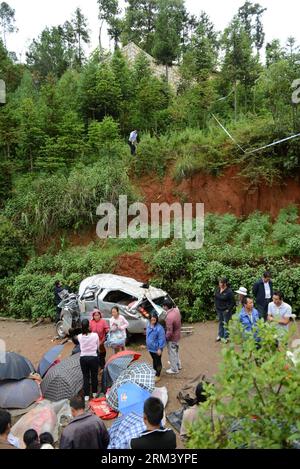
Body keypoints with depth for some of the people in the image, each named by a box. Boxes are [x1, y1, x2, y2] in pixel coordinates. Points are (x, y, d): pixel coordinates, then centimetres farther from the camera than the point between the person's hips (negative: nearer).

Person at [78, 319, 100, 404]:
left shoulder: (79, 337, -10)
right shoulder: (95, 335, -13)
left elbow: (80, 346, 3)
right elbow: (98, 347, 1)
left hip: (83, 358, 1)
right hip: (93, 358, -1)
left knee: (85, 377, 13)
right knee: (94, 376, 16)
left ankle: (86, 396, 17)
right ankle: (94, 393, 31)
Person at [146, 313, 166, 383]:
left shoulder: (159, 328, -25)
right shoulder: (149, 325, -2)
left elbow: (161, 339, -20)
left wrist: (160, 348, -17)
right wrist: (147, 344, 17)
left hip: (156, 349, -7)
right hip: (150, 347, 7)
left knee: (158, 362, 9)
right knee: (154, 360, 24)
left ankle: (158, 376, 24)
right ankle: (154, 372, 41)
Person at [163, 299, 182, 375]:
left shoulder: (169, 317, -36)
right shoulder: (176, 310, -12)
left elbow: (169, 332, -30)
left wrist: (166, 338, -14)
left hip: (172, 338, -8)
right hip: (177, 335, 8)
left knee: (172, 353, 13)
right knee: (176, 351, 28)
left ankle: (174, 369, 31)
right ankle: (178, 365, 48)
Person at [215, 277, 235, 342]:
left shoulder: (229, 291, -20)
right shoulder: (218, 289, 0)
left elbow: (232, 302, -15)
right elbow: (215, 298, 14)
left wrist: (228, 309, -15)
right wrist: (216, 306, 11)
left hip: (226, 310, -6)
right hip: (219, 310, 7)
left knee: (226, 323, 5)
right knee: (220, 322, 19)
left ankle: (226, 337, 18)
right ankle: (220, 336, 33)